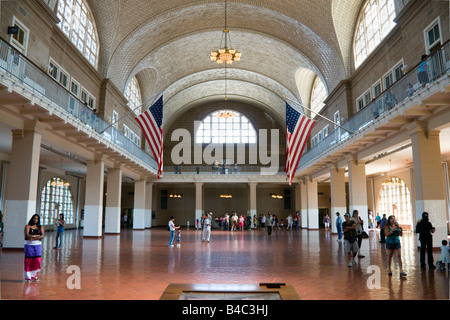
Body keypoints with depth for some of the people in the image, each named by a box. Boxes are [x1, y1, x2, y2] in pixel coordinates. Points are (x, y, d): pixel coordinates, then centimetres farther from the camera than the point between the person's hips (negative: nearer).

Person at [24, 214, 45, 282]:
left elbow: (42, 236, -3)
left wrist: (32, 237, -12)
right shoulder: (28, 226, 4)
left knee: (37, 260, -4)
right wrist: (37, 236, -11)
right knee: (29, 260, -3)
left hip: (37, 245, 2)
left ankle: (34, 275, 12)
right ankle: (28, 277, 6)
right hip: (29, 245, -2)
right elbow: (27, 235, -11)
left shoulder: (41, 227, 10)